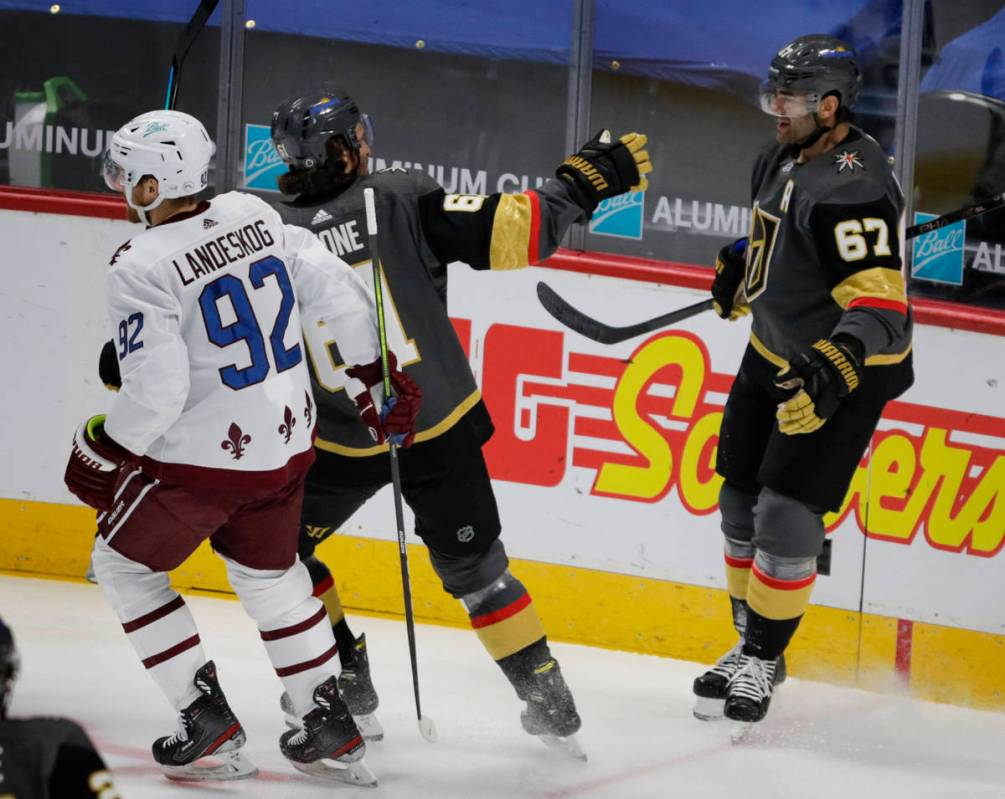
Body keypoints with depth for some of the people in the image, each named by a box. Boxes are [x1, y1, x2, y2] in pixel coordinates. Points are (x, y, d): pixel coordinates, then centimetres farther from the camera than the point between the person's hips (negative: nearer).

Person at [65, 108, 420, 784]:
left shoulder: (141, 269, -20)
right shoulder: (255, 216, -1)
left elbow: (155, 391, -23)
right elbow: (338, 294, 0)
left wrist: (101, 452, -7)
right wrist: (378, 379, 12)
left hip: (202, 456, -7)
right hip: (287, 443, 7)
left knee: (125, 565, 15)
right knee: (270, 574, 27)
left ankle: (209, 720, 10)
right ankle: (332, 726, 27)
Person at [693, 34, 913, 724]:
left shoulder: (853, 188, -27)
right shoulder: (785, 159, 2)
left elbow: (878, 304, -33)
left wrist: (831, 372, -43)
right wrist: (742, 266, 14)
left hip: (846, 369, -9)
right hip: (776, 352, 9)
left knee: (787, 514, -11)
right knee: (742, 500, 11)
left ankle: (762, 658, 1)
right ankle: (753, 641, 25)